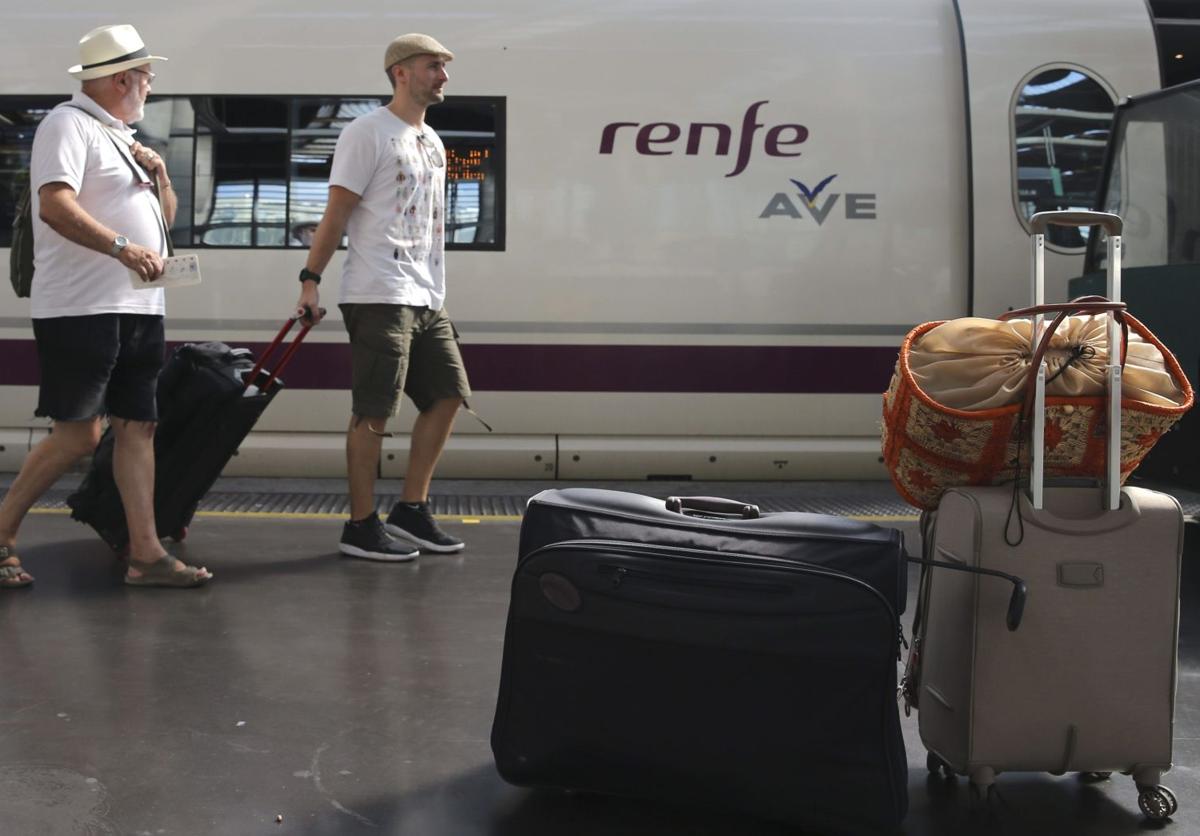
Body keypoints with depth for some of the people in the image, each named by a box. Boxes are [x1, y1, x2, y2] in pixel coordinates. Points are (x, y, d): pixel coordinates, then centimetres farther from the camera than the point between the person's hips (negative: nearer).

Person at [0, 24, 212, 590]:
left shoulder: (120, 136, 22)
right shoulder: (68, 124, -5)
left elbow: (164, 219, 27)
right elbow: (55, 206, -20)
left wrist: (159, 176, 8)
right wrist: (122, 247, -29)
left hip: (138, 310, 9)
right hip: (82, 310, -9)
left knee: (138, 427, 4)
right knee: (77, 436, -8)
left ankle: (146, 554, 6)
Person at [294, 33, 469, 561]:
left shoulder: (432, 141, 19)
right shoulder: (368, 132, -6)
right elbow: (337, 211, -10)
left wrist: (435, 289, 18)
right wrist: (310, 279, -15)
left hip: (427, 298, 9)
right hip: (380, 295, -9)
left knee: (447, 397, 9)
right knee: (374, 413, -5)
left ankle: (411, 512, 18)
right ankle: (361, 527, 4)